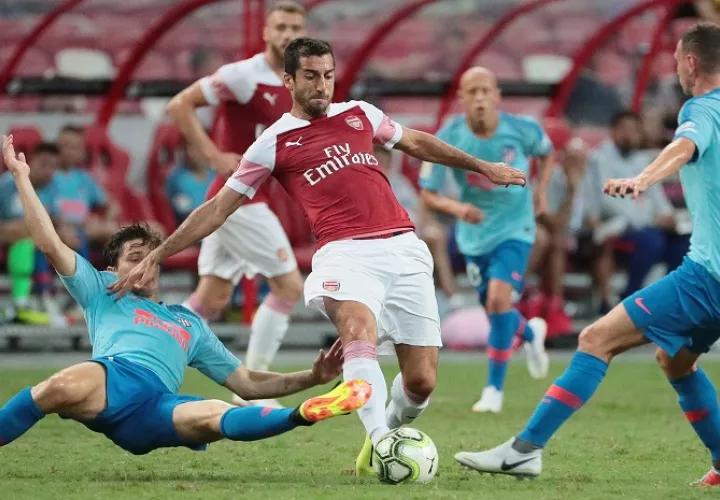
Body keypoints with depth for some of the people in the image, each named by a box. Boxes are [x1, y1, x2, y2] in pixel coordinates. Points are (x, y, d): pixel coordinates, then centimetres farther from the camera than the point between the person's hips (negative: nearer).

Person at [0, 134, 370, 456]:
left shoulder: (189, 323, 41)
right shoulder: (102, 292, 33)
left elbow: (247, 383, 38)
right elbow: (50, 244, 23)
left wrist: (312, 378, 25)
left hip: (159, 408, 1)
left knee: (216, 416, -34)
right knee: (62, 388, -43)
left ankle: (302, 416, -61)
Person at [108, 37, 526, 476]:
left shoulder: (359, 114, 18)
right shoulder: (274, 143, 9)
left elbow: (417, 142, 35)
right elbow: (219, 208, 11)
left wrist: (483, 166, 40)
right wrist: (157, 257, 8)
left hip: (404, 249, 4)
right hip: (347, 254, -3)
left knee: (421, 381, -4)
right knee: (360, 330, -37)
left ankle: (387, 433, 28)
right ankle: (383, 443, -45)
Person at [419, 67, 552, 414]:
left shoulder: (521, 130, -15)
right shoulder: (447, 139, -17)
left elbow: (546, 152, 10)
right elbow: (427, 194, -12)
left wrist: (541, 190, -3)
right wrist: (456, 208, -31)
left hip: (515, 228, -2)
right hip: (475, 232, 2)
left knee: (499, 298, -21)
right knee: (494, 309, 12)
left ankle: (494, 389, -8)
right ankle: (530, 333, 51)